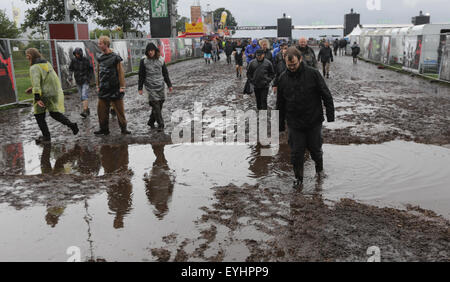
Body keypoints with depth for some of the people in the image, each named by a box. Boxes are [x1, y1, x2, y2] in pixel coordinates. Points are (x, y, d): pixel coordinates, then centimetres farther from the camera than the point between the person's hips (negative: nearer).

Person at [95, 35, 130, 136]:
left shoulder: (115, 57, -7)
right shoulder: (100, 58, 10)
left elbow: (121, 73, -7)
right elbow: (98, 73, 17)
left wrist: (122, 87, -10)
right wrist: (98, 85, 15)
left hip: (115, 89, -5)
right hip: (103, 90, 6)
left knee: (119, 110, 1)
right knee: (102, 110, 6)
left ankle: (123, 128, 11)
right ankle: (104, 129, 16)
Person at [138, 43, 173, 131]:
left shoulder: (161, 60, 6)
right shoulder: (144, 61, -1)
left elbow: (165, 73, 14)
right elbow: (141, 75, 2)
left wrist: (169, 85, 13)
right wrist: (140, 88, 0)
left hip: (160, 85, 4)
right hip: (150, 86, -3)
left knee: (160, 104, 5)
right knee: (155, 105, -9)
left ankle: (151, 122, 22)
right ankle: (161, 124, -4)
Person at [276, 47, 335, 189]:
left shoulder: (313, 74, -9)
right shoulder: (283, 78, 0)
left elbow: (326, 96, -4)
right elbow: (280, 103, 8)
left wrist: (330, 116, -9)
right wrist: (281, 124, 9)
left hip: (314, 122, -2)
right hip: (294, 124, 2)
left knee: (315, 149, 12)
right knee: (296, 152, 4)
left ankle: (319, 168, 41)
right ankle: (298, 178, 22)